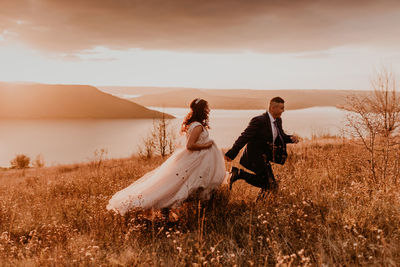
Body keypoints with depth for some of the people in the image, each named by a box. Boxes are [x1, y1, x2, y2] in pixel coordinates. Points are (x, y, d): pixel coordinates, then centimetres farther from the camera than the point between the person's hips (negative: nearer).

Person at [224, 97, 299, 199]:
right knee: (271, 185, -6)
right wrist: (231, 154, -24)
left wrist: (291, 138, -6)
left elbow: (281, 136, 17)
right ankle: (239, 173, -3)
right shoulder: (259, 121, -22)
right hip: (255, 157, -9)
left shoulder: (278, 121, 4)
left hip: (265, 158, 9)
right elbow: (244, 137, -22)